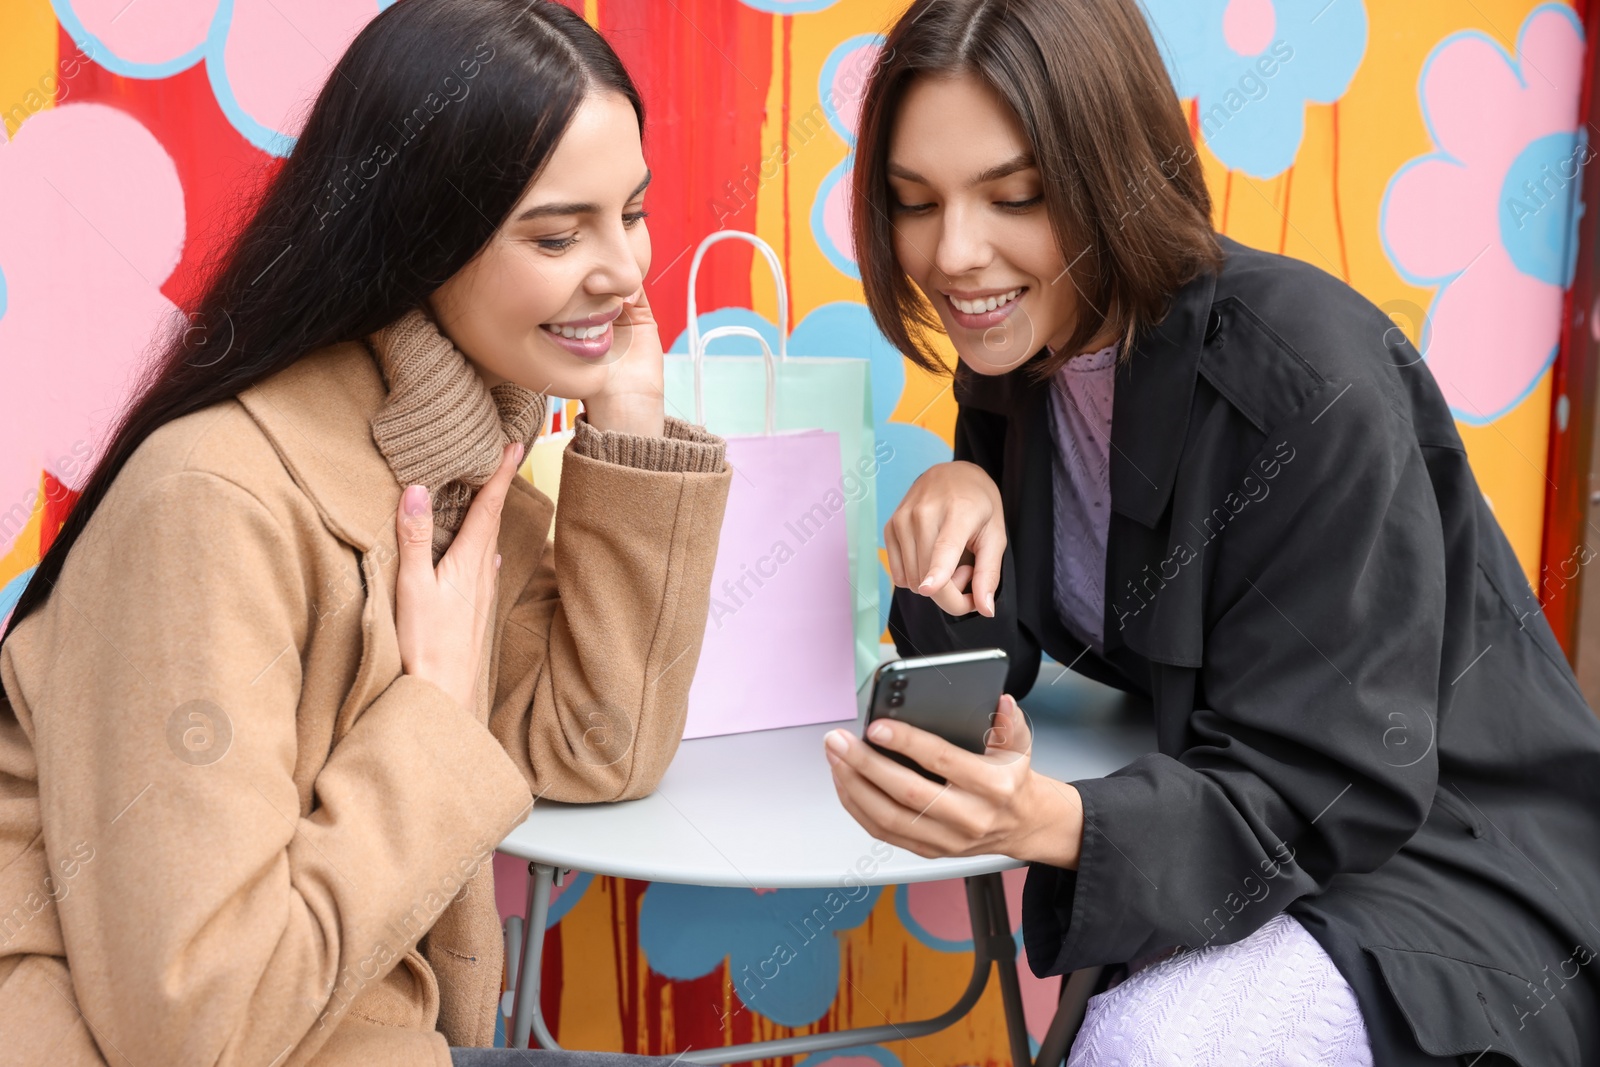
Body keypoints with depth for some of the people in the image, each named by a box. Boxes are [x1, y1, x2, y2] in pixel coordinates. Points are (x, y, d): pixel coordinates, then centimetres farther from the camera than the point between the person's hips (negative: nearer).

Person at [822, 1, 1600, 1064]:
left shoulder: (1308, 382, -24)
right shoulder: (1016, 357, -2)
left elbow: (1327, 790, -23)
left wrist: (1053, 822, -40)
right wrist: (957, 503, -20)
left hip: (1451, 869, -6)